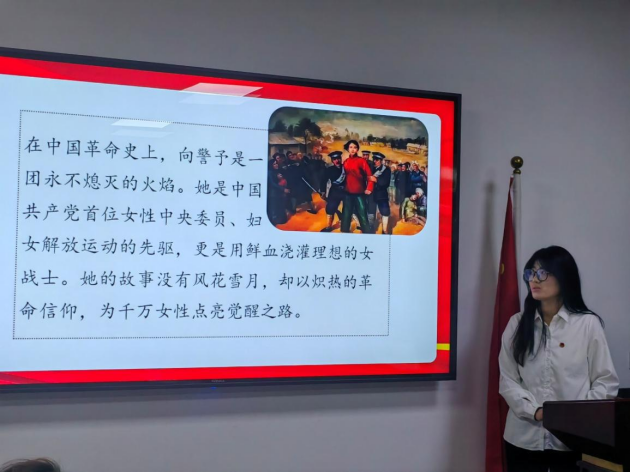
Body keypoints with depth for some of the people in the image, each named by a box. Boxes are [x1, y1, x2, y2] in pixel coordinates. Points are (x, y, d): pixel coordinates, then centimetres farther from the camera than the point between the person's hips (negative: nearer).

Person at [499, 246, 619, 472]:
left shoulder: (588, 323, 0)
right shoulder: (517, 323, 7)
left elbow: (606, 382, 0)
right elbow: (507, 380, 3)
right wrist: (534, 411, -13)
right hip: (524, 438, 2)